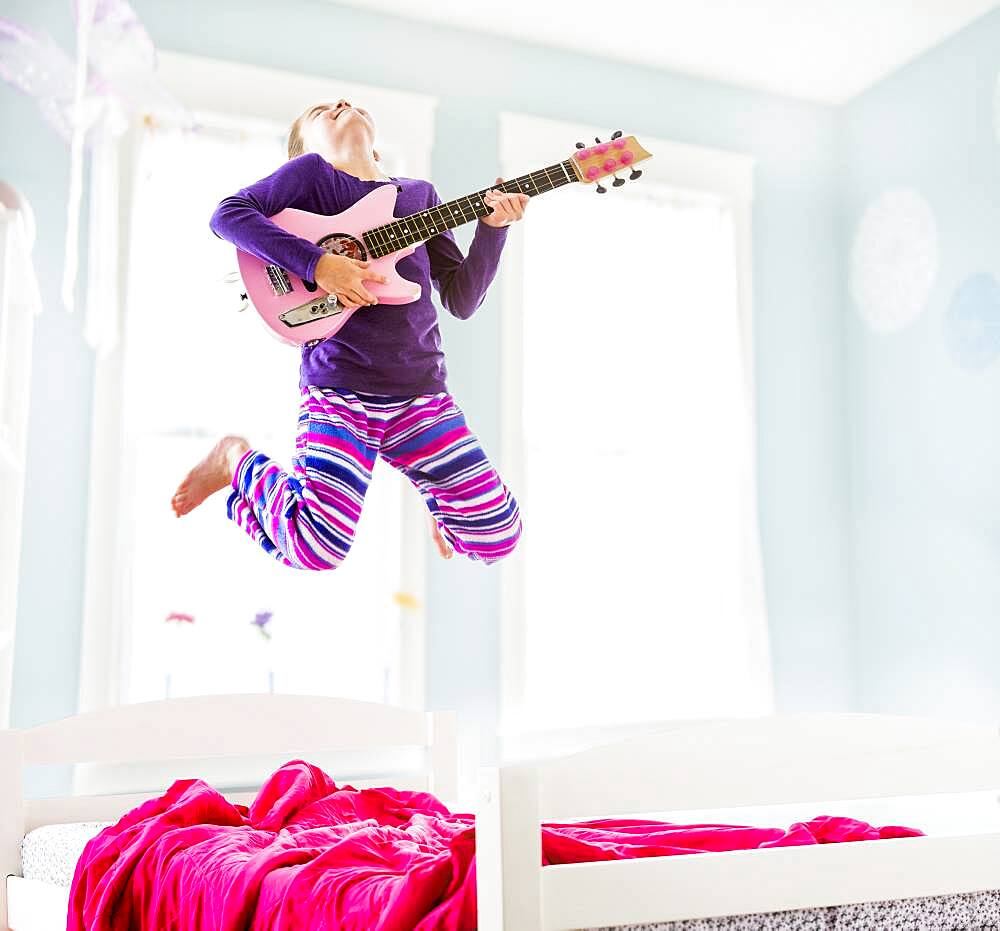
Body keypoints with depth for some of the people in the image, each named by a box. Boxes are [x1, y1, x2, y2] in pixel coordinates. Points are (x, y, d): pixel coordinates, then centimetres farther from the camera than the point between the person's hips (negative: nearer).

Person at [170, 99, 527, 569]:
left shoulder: (420, 193, 17)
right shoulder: (312, 171, 6)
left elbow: (462, 300, 13)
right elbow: (227, 214, -8)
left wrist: (493, 226, -1)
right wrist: (316, 263, -17)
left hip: (422, 389, 4)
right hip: (341, 387, -4)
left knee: (498, 534, -3)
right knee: (318, 545, -18)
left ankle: (435, 493, 31)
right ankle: (238, 462, 11)